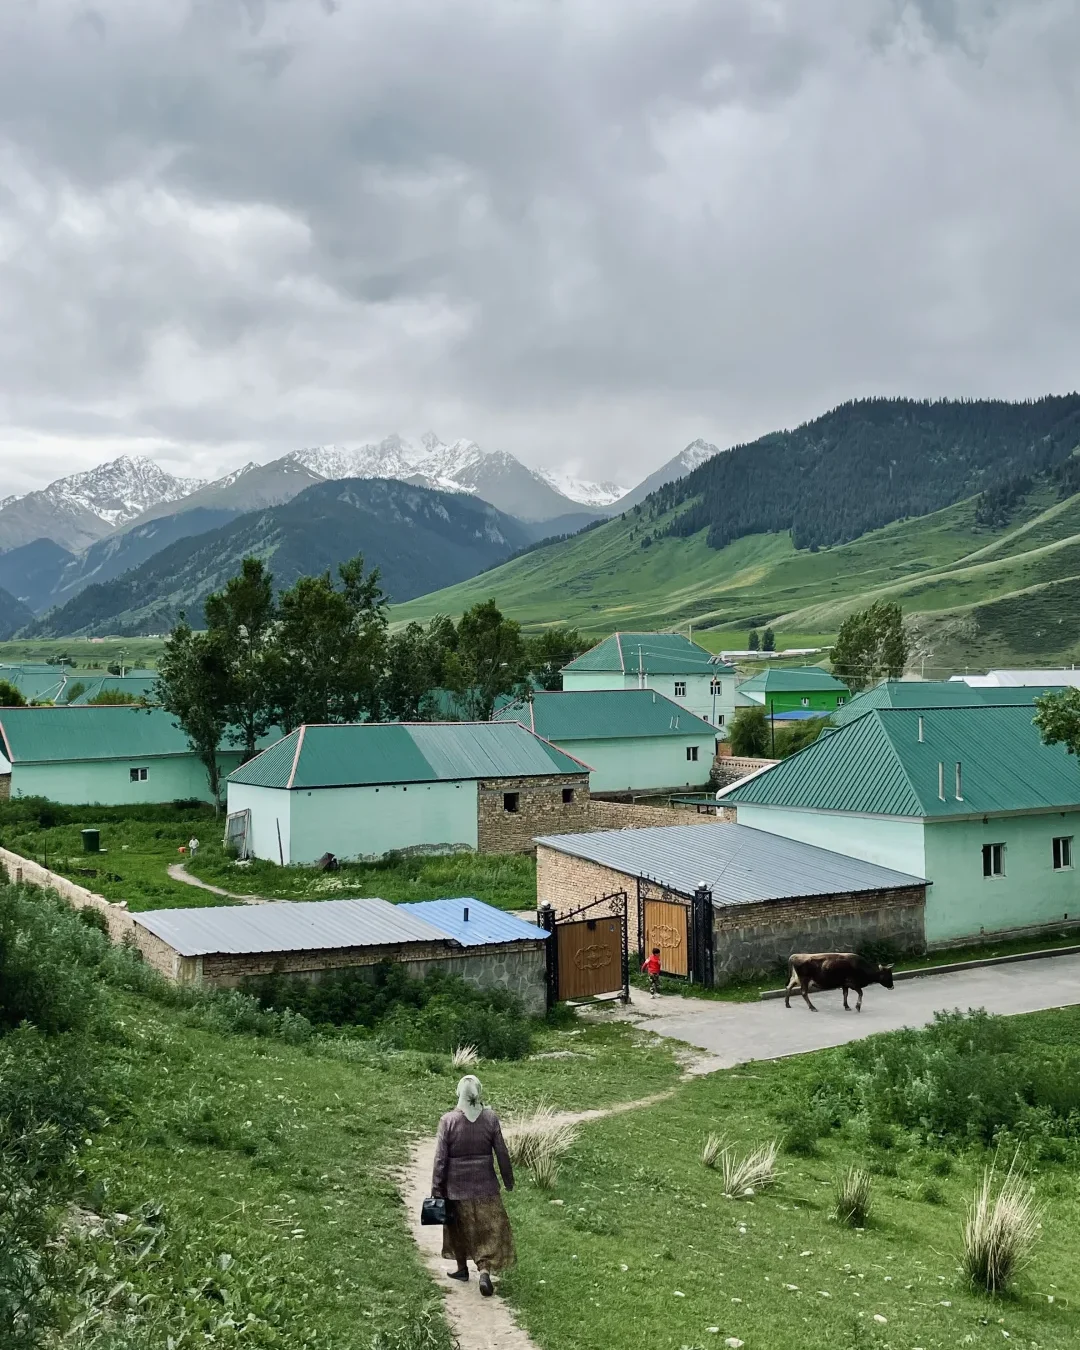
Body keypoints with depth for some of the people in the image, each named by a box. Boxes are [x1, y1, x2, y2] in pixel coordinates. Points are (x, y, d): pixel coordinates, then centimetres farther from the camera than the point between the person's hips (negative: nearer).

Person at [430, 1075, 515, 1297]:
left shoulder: (448, 1120, -12)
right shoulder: (490, 1118, -9)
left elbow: (440, 1158, -9)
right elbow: (502, 1153, -2)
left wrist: (437, 1190, -2)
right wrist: (509, 1180, 11)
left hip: (457, 1185, 0)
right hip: (485, 1185, 0)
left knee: (459, 1227, 19)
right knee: (489, 1229, 9)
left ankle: (462, 1268, 33)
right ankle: (485, 1271, -7)